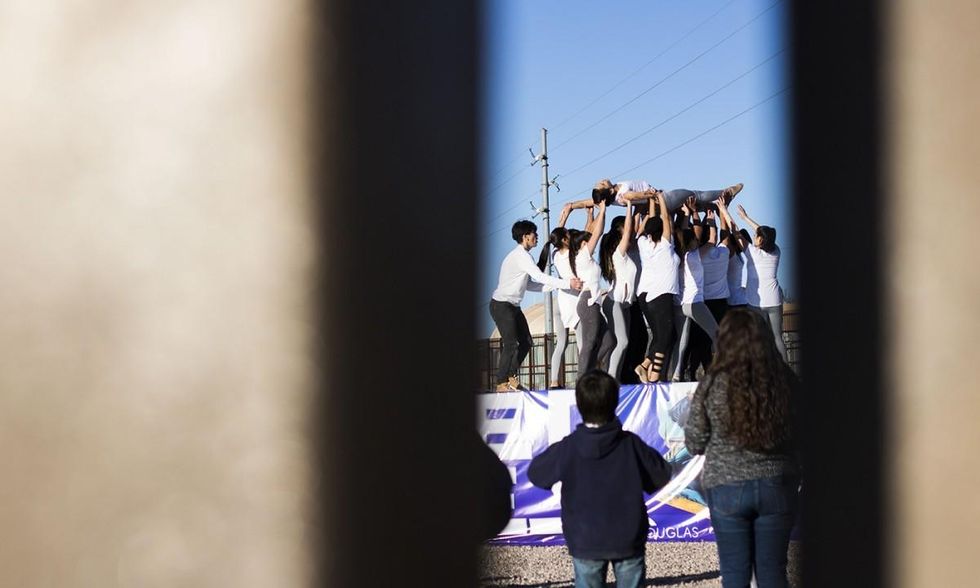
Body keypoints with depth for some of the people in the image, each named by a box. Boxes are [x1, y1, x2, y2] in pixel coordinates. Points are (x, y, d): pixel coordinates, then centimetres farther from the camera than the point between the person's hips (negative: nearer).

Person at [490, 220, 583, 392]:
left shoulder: (521, 255, 14)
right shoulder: (521, 256, -17)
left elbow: (529, 285, 13)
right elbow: (540, 277, -25)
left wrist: (553, 286, 2)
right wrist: (568, 283, -26)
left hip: (513, 306, 10)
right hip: (501, 305, -10)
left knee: (525, 342, 8)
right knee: (511, 344, -11)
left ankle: (510, 378, 15)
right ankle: (502, 384, -4)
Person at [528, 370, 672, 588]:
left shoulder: (567, 449, -12)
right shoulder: (631, 444, -10)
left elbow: (536, 474, 3)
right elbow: (661, 475, 2)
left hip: (585, 543, 0)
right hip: (628, 540, 0)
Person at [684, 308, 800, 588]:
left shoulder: (712, 386, -11)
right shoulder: (785, 381, -7)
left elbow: (694, 444, -3)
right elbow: (797, 434, 3)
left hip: (727, 488, -2)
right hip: (777, 487, 2)